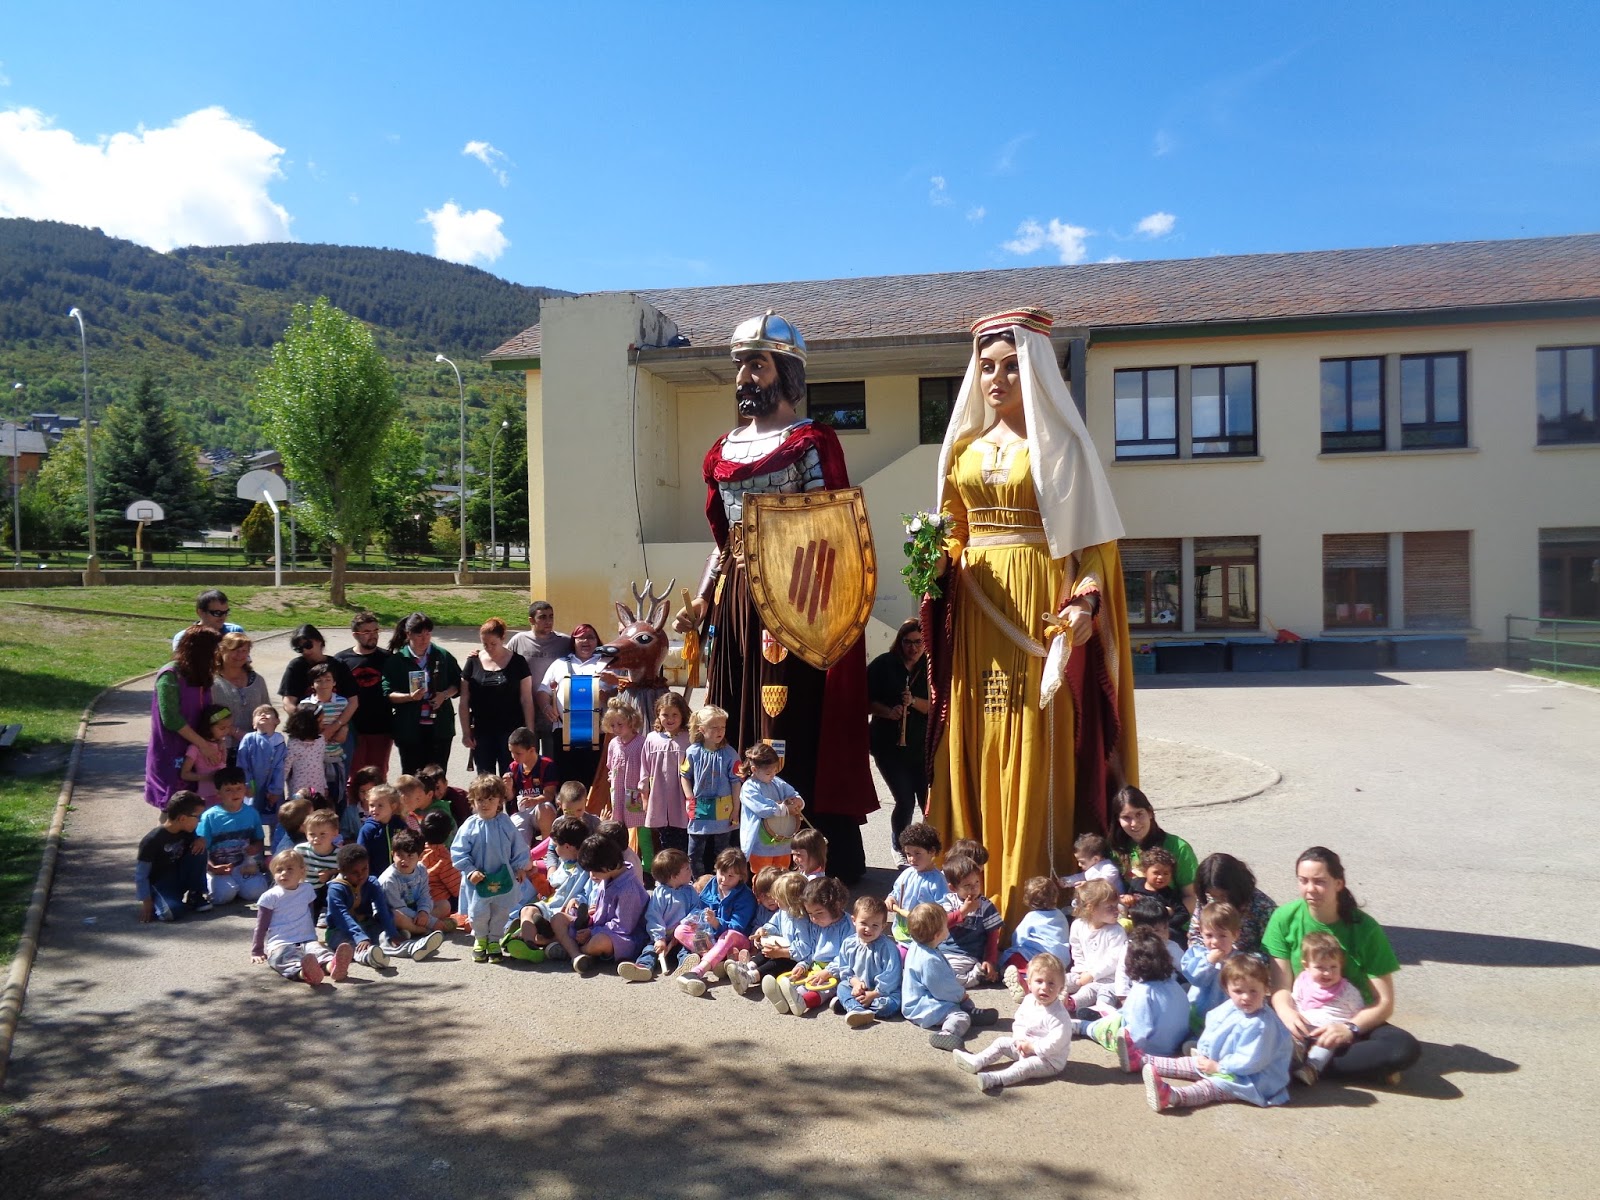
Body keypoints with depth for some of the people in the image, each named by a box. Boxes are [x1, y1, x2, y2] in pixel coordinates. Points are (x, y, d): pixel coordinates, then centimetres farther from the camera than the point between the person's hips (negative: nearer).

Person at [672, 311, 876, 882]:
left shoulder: (813, 442, -1)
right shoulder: (722, 452, 18)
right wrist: (701, 601, 10)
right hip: (736, 602, 7)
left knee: (798, 728, -8)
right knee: (736, 728, 7)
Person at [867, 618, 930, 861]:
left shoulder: (929, 668, 3)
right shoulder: (883, 664, -3)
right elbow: (867, 701, -3)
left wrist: (914, 702, -19)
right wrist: (888, 712, -20)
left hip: (921, 746, 2)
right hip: (889, 745, -2)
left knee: (929, 801, -2)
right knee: (906, 801, -7)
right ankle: (898, 848, 20)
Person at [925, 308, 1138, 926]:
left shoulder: (1060, 443, 1)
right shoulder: (963, 447, 15)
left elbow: (1091, 538, -6)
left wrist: (1084, 600, -22)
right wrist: (938, 564, -3)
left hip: (1041, 604, -5)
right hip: (976, 607, 5)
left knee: (1037, 747, -6)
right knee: (977, 747, 5)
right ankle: (981, 896, 12)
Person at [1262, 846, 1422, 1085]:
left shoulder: (1365, 929, -10)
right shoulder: (1285, 918, -7)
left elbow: (1384, 1002, -9)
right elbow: (1281, 986, -7)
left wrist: (1351, 1028, -27)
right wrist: (1287, 1012, -30)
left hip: (1355, 1022, 0)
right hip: (1303, 1022, 0)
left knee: (1406, 1048, -29)